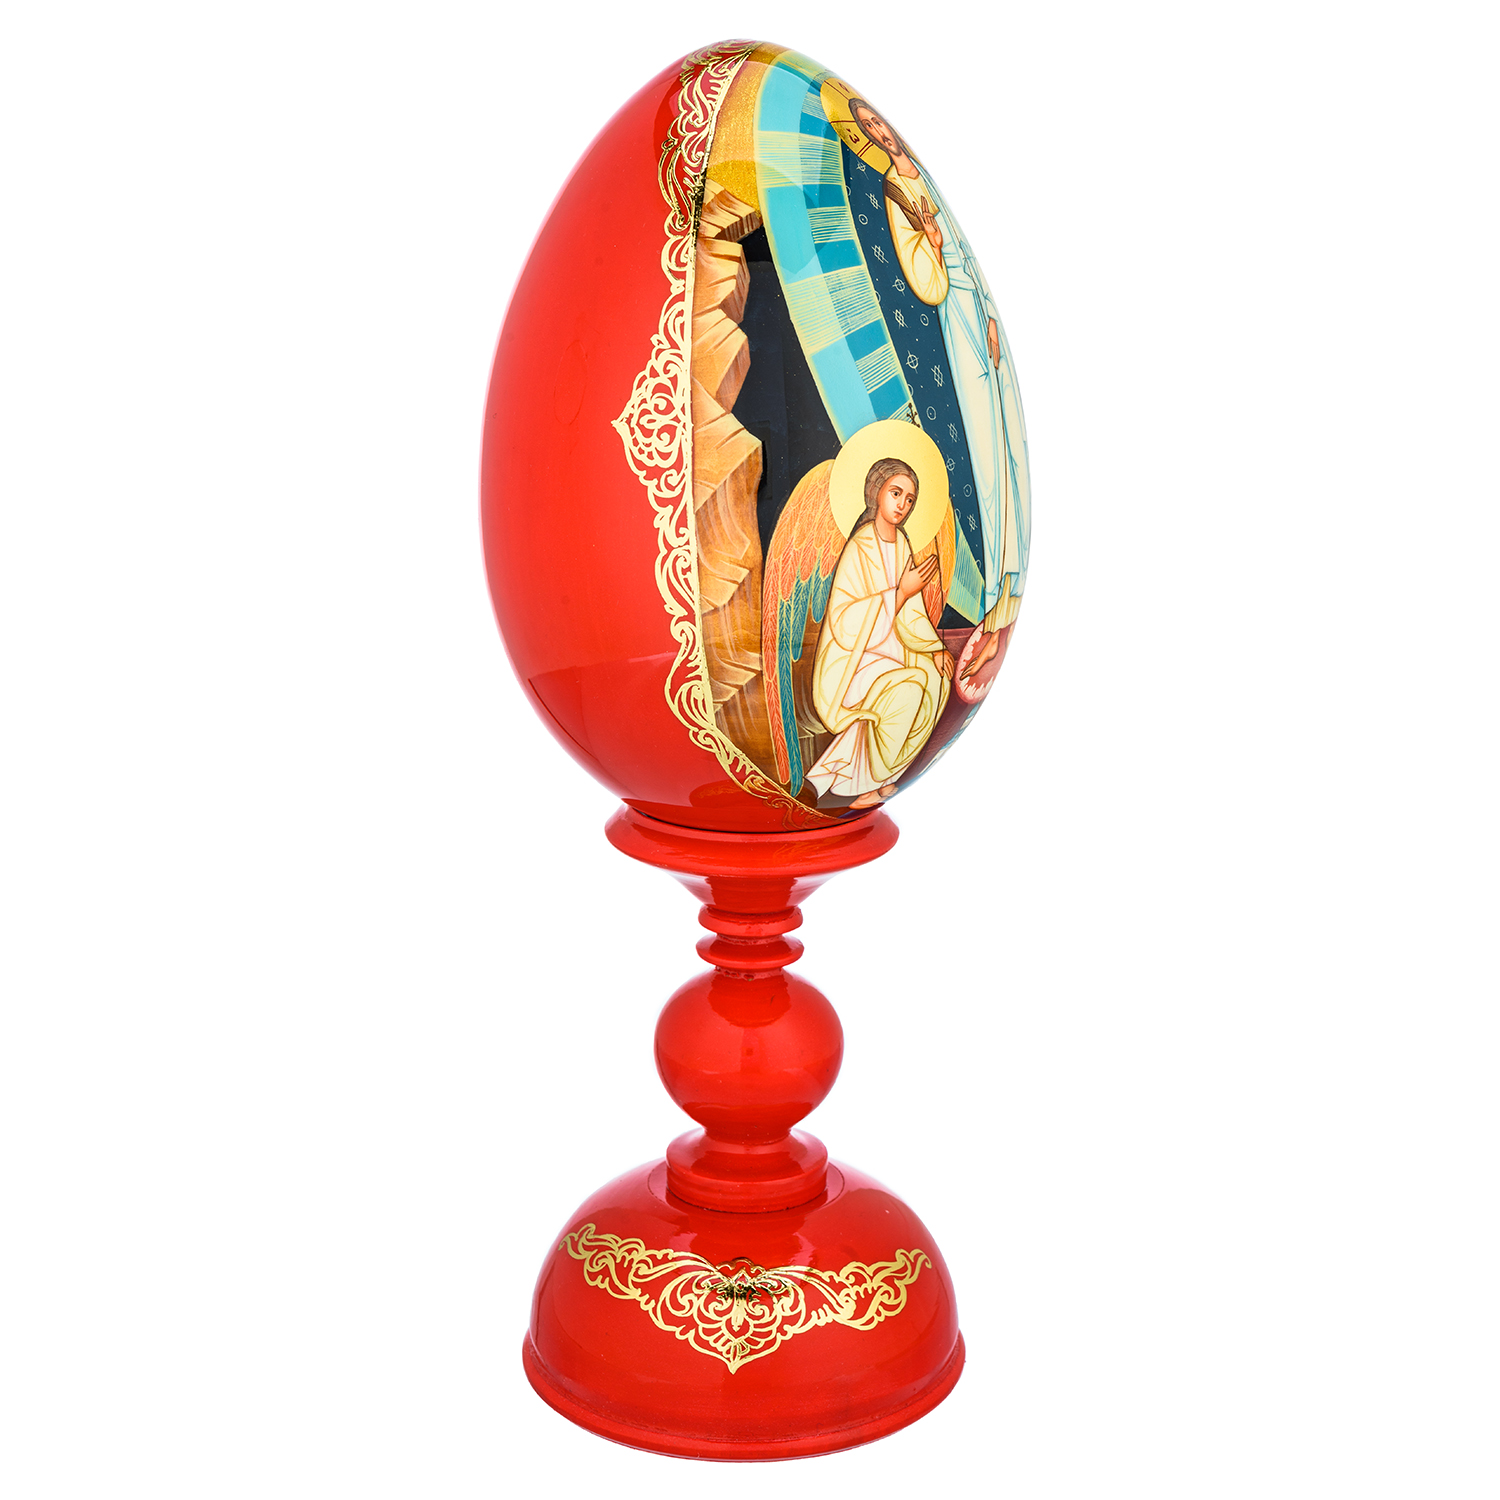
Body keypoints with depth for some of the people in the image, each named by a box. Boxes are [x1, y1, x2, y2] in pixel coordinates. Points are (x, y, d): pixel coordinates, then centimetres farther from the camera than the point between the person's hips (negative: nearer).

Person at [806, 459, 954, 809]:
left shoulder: (900, 543, 6)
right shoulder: (859, 550, -19)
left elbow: (911, 611, 9)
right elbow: (846, 621, -25)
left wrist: (934, 648, -6)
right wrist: (902, 592, -24)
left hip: (886, 652, 8)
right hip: (849, 659, -8)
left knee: (937, 677, -9)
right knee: (905, 689, -29)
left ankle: (879, 775, -1)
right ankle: (862, 781, -14)